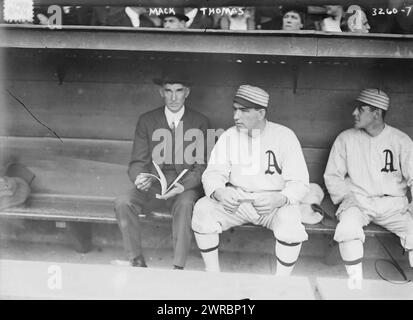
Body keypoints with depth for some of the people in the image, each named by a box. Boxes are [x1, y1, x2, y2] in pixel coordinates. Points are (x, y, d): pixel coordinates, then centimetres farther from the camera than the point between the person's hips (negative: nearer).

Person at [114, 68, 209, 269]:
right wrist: (139, 178, -22)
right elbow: (138, 162, 3)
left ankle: (178, 267, -23)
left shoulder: (200, 122, 3)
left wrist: (182, 186, -22)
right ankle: (136, 262, -9)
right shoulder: (146, 121, 7)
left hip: (186, 187, -2)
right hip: (153, 185, 2)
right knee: (123, 203, -24)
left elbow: (201, 166, -3)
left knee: (185, 204, -35)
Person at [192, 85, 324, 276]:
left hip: (274, 204, -2)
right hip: (235, 201, 3)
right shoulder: (229, 136, 2)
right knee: (202, 209, -22)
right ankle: (213, 277, -6)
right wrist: (218, 192, -26)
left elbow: (299, 182, -10)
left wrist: (279, 199, -31)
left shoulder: (284, 136, -6)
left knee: (290, 220, -33)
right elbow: (213, 173, -2)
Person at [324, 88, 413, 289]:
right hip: (357, 201, -1)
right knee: (348, 228, -33)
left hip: (393, 203, 1)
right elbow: (332, 176, 6)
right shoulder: (345, 139, 2)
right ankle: (355, 285, -16)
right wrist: (349, 197, -9)